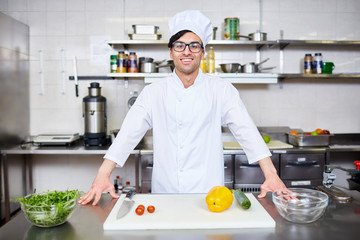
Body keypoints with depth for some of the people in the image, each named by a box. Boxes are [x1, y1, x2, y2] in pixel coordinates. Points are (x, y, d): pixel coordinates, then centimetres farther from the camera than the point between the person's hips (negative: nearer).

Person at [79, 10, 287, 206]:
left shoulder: (221, 90, 3)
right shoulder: (154, 93, 4)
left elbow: (247, 132, -3)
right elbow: (129, 133, -3)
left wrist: (271, 176, -13)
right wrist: (103, 176, -13)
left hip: (209, 193, 0)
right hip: (166, 191, 1)